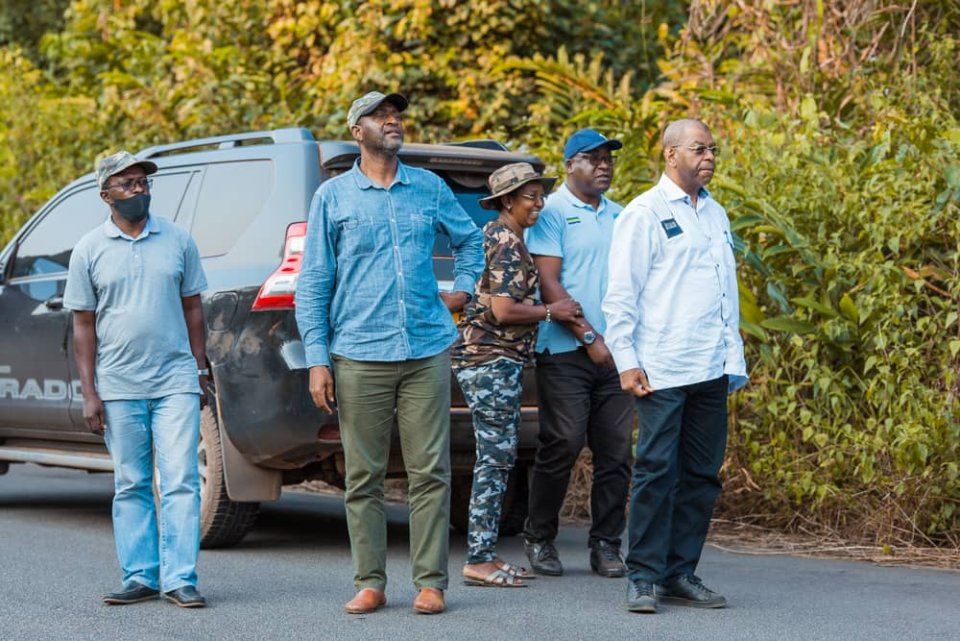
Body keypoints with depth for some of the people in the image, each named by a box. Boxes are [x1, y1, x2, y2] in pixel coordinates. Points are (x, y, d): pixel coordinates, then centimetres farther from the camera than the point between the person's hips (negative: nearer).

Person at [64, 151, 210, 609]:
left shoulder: (177, 240, 6)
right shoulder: (89, 250, 3)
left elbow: (192, 308, 12)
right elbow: (83, 325, 4)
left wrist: (199, 372, 7)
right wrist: (89, 393, -2)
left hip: (176, 382, 0)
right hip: (118, 387, 0)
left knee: (181, 482, -6)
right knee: (131, 486, 7)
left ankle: (179, 578, -4)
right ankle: (139, 577, 13)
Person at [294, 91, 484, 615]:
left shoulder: (429, 188, 10)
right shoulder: (333, 196, 5)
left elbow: (470, 239, 29)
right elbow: (312, 285, 4)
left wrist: (462, 289, 15)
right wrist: (317, 360, -3)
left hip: (427, 353, 1)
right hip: (359, 356, -1)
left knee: (430, 474, -1)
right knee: (363, 478, 2)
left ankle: (431, 582, 5)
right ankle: (370, 583, 11)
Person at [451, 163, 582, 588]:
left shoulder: (495, 235, 17)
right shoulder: (508, 243, -14)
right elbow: (504, 311, -22)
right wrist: (550, 312, -9)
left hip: (493, 361, 11)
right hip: (491, 360, -11)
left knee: (498, 457, 12)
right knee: (495, 456, -8)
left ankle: (485, 553, 16)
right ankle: (479, 561, -5)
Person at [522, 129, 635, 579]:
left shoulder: (619, 216, 17)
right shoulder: (552, 212, -1)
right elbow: (549, 283, -8)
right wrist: (589, 337, -12)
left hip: (615, 351, 5)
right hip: (566, 351, -5)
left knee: (615, 449, 2)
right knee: (563, 445, -7)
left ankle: (606, 545, 10)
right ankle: (539, 538, 9)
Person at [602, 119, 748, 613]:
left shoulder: (716, 214, 17)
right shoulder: (645, 213, -3)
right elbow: (621, 295, -5)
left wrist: (734, 358, 15)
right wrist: (626, 362, -11)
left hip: (712, 369, 6)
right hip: (662, 369, -6)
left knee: (702, 475, 7)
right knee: (656, 471, -5)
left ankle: (680, 573, 15)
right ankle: (644, 578, 2)